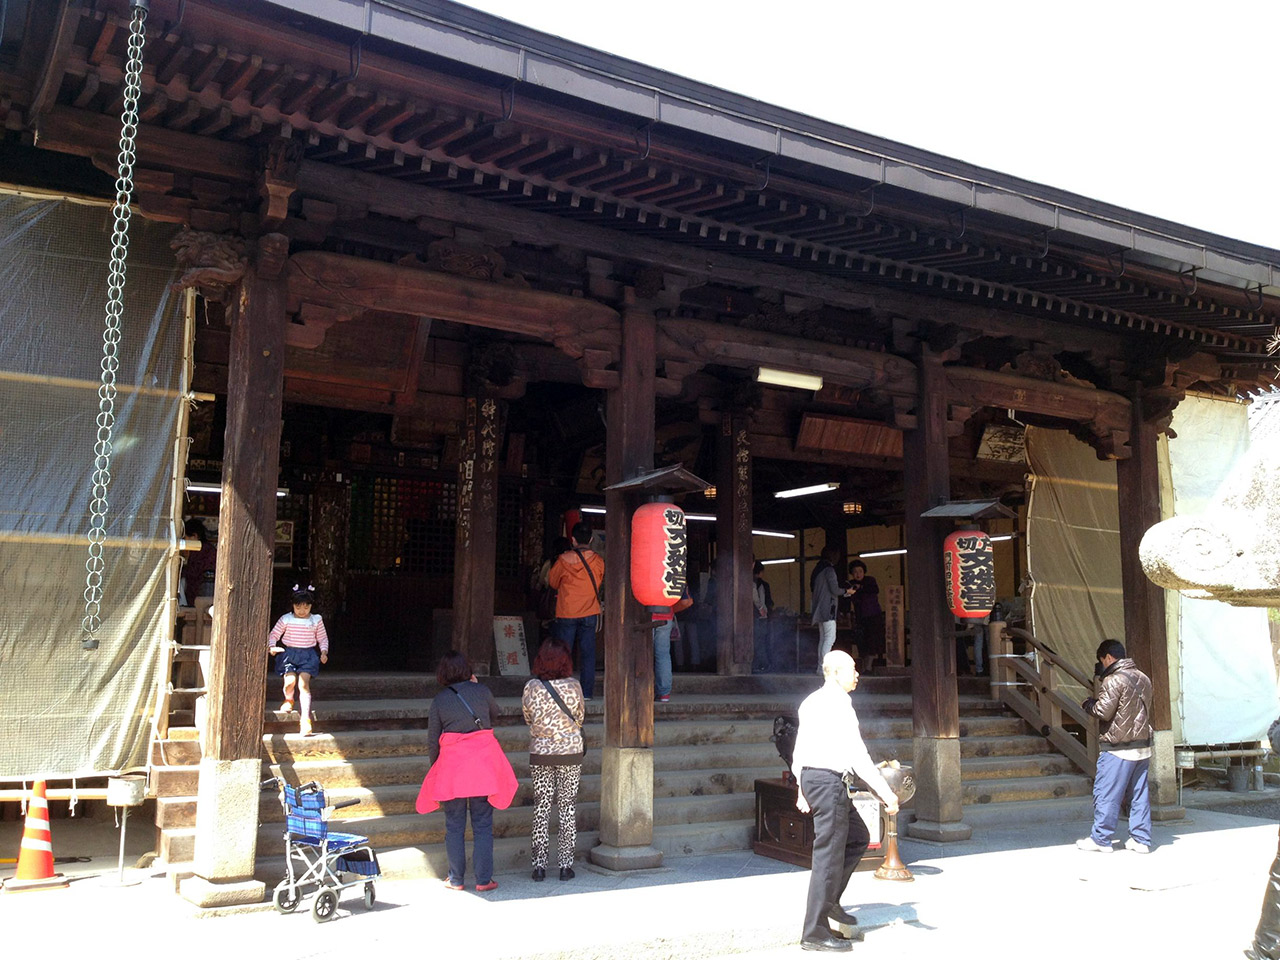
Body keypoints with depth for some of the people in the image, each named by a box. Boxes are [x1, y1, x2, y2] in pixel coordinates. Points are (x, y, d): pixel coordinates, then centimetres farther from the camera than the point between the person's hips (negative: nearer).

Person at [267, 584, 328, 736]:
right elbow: (273, 634, 8)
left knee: (304, 684, -16)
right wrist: (272, 647, -11)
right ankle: (288, 700, 21)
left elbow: (323, 638, 14)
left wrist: (324, 652, -2)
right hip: (289, 653, 0)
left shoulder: (316, 620, 5)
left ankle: (305, 720, -21)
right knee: (290, 681, -18)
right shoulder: (286, 619, 3)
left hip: (308, 655, 0)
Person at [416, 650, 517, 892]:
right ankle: (483, 879, 8)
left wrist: (435, 767, 17)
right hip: (484, 762, 0)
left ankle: (456, 879, 15)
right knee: (483, 824, 7)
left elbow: (432, 741, 3)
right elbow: (494, 713, 21)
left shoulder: (439, 700, 1)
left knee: (454, 825, 10)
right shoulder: (482, 691, 1)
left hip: (452, 764, 0)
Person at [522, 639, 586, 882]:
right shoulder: (573, 686, -11)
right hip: (571, 752, 0)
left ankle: (539, 864, 12)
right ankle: (566, 864, 12)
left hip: (540, 754, 1)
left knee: (541, 807, 9)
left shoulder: (531, 687, -10)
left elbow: (528, 719, 3)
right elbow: (580, 717, 2)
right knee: (567, 808, 9)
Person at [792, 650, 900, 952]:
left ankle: (829, 901, 22)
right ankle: (815, 932, 4)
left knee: (858, 837, 20)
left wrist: (802, 789, 26)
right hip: (828, 780, -10)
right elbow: (856, 755, -19)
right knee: (829, 854, -3)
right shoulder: (838, 704, -15)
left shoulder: (811, 701, 14)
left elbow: (799, 750, 19)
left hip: (811, 777, 10)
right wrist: (886, 793, -16)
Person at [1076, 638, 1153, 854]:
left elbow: (1104, 711, -19)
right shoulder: (1143, 678, 11)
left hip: (1118, 748, -8)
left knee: (1106, 794, 1)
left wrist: (1089, 705, 3)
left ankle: (1100, 839, 6)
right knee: (1139, 794, 11)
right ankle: (1141, 839, 14)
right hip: (1142, 746, 8)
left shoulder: (1114, 680, -15)